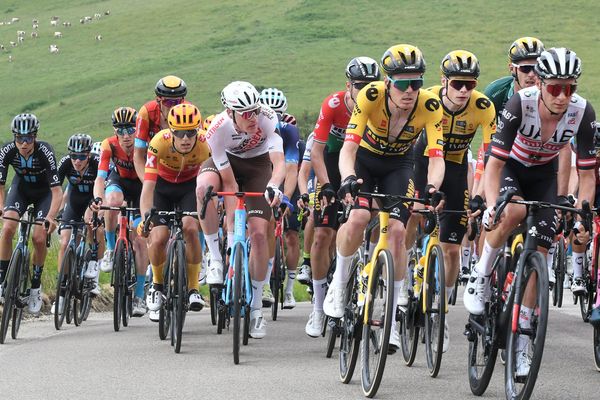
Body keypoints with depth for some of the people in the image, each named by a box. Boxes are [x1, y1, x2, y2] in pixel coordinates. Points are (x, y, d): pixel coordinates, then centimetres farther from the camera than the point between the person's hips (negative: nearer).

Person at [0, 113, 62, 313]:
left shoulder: (45, 152, -35)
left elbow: (57, 191, -37)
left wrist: (50, 217, -50)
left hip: (44, 191, -2)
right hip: (21, 188, 2)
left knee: (39, 238, -17)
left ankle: (36, 285, 4)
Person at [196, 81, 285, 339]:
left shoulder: (267, 119, -32)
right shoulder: (218, 129, -32)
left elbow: (279, 162, -38)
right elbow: (229, 182, -29)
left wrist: (274, 186, -60)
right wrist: (233, 224, -35)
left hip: (258, 165, 1)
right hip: (228, 161, -1)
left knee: (259, 233, -11)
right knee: (203, 187, -37)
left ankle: (256, 306, 3)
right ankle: (216, 257, -20)